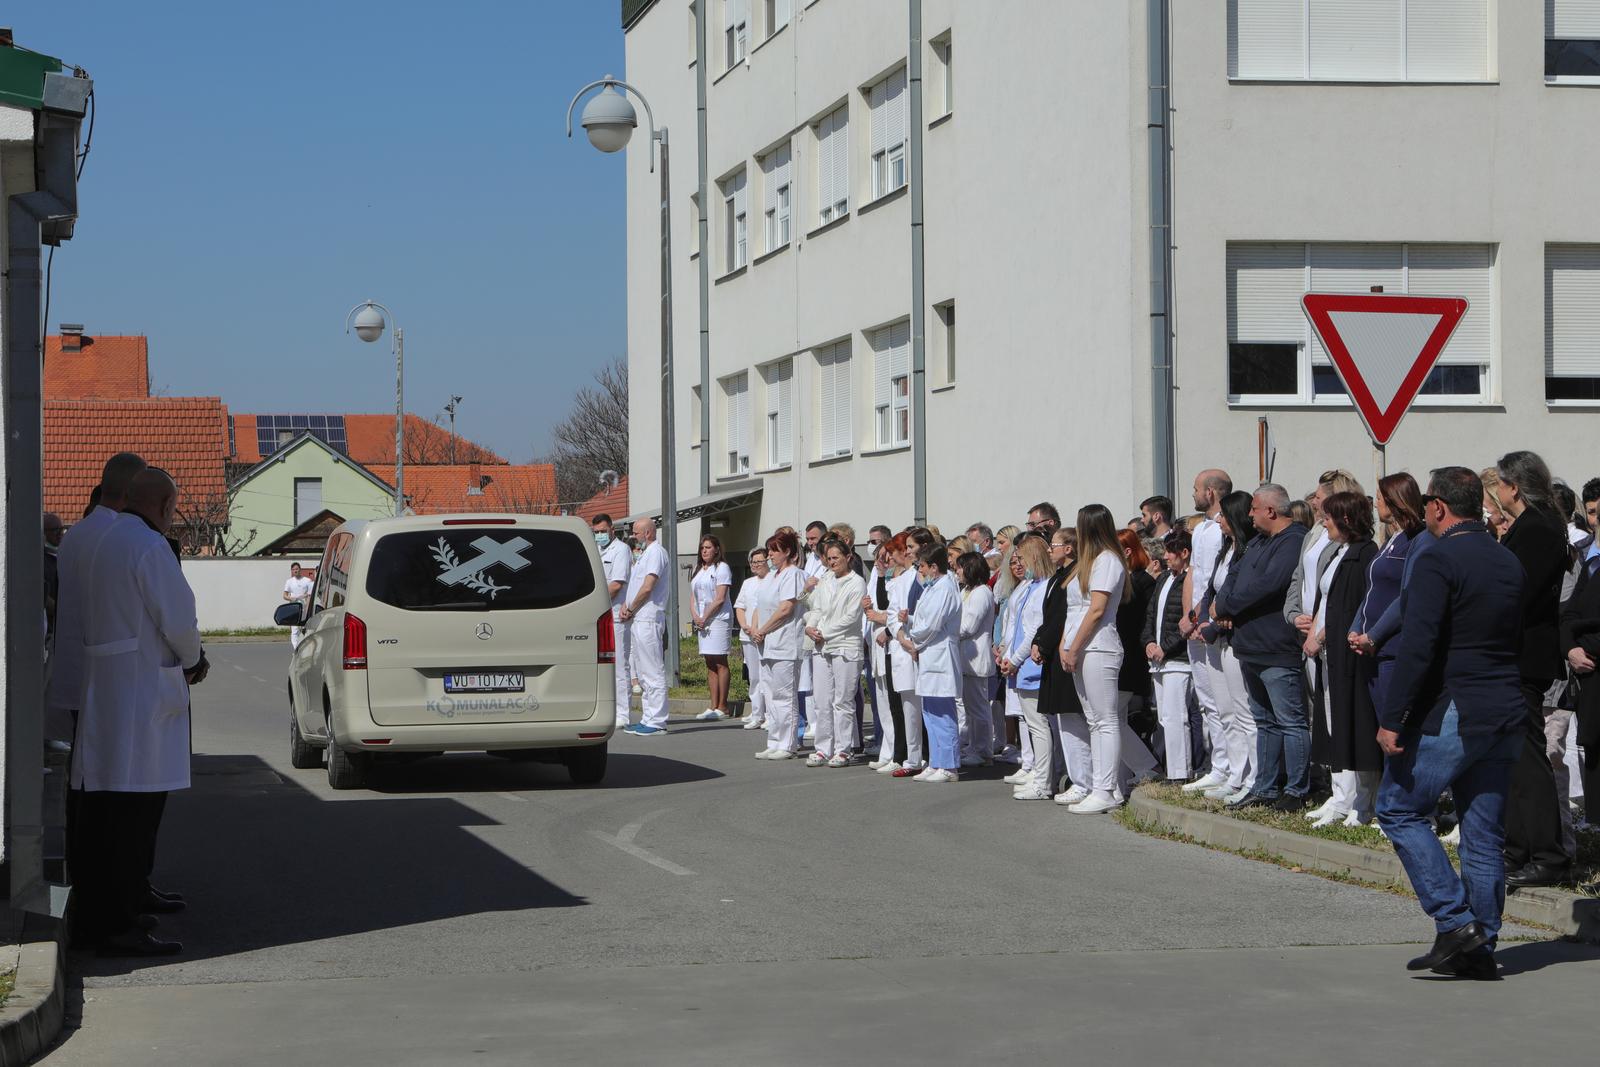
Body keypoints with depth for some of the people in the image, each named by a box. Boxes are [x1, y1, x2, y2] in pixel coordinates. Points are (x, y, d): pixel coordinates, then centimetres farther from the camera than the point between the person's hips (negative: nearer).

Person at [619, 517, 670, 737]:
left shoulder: (656, 552, -11)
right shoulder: (646, 554, 21)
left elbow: (647, 587, -19)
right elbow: (634, 586, 21)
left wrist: (631, 609, -8)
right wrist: (626, 606, 4)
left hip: (648, 619, -11)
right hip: (639, 619, 11)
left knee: (653, 673, -9)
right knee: (644, 674, 13)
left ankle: (656, 722, -10)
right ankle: (648, 719, 17)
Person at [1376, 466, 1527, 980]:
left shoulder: (1438, 562, -13)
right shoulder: (1508, 562, 12)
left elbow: (1417, 647, -20)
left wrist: (1391, 719, -19)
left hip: (1451, 715, -8)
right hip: (1507, 716, 8)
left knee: (1398, 808, 5)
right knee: (1484, 834, 10)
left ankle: (1455, 922, -5)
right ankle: (1479, 948, 12)